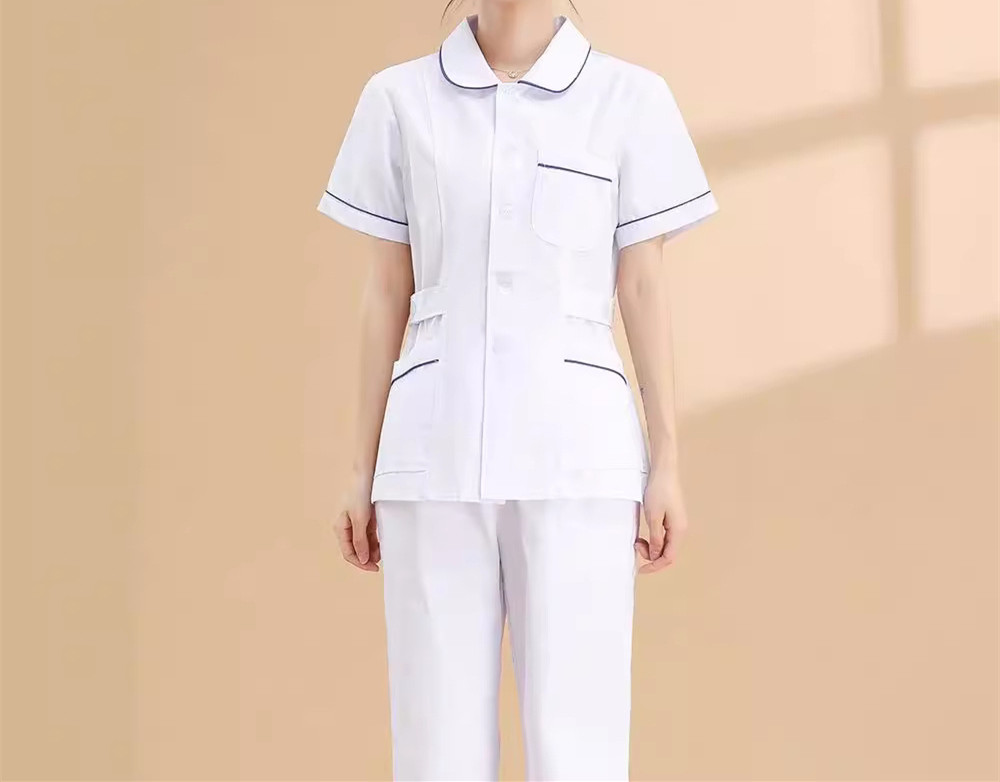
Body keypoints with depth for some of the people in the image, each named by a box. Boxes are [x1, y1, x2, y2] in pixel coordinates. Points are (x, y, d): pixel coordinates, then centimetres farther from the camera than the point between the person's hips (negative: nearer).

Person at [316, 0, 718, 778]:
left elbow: (644, 291, 4)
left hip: (576, 452, -1)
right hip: (438, 453, 2)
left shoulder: (631, 97, 4)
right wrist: (364, 471, 7)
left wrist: (667, 463, 0)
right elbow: (387, 295, 9)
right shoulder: (399, 98, 7)